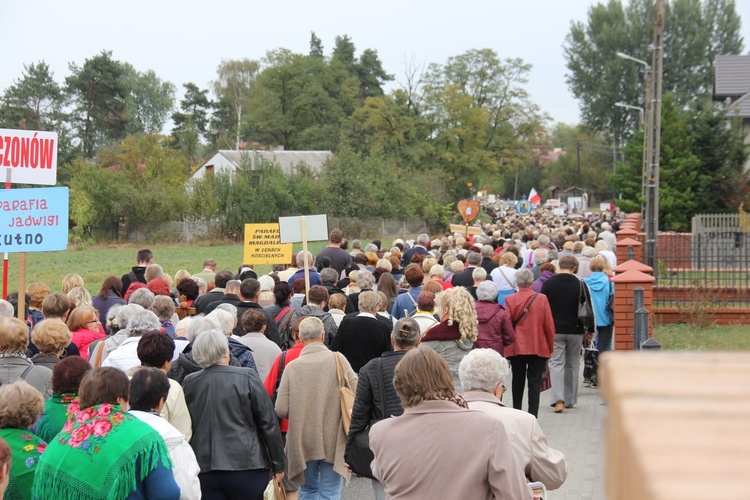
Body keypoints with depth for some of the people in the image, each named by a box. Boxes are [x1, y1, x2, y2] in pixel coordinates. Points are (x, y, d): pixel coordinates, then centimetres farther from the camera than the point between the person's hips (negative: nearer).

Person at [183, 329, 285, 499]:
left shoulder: (189, 383, 2)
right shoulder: (247, 377, -7)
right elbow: (268, 423, -4)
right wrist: (278, 465, 4)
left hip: (204, 471, 3)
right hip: (246, 466, -3)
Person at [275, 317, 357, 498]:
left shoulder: (292, 366, -8)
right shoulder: (339, 360, -8)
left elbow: (281, 410, -10)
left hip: (303, 442, 1)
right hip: (333, 441, -1)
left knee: (308, 490, 19)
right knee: (330, 493, 6)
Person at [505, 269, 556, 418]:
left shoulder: (510, 300, -7)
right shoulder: (542, 299, -5)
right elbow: (549, 326, -2)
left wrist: (506, 347, 9)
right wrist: (550, 347, 9)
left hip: (516, 348, 1)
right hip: (538, 348, -1)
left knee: (518, 382, 12)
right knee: (534, 382, 3)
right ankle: (532, 415, -2)